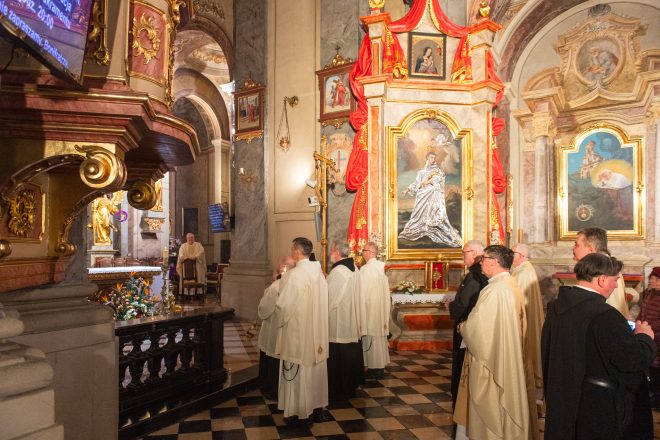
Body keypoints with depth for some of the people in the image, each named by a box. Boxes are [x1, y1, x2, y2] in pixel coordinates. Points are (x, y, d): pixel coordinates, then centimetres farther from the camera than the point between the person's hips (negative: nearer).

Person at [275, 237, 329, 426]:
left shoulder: (294, 274, -20)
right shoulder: (318, 271, 1)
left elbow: (283, 305, -17)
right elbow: (322, 300, 8)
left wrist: (280, 320, 1)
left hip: (298, 329, -7)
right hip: (317, 329, 7)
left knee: (298, 370, 4)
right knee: (315, 367, 17)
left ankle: (301, 413, 13)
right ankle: (317, 405, 29)